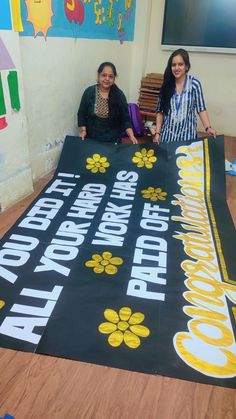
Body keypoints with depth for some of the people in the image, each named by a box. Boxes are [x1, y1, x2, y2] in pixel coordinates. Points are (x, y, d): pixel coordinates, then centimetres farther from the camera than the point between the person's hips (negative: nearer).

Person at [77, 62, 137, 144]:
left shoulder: (119, 95, -8)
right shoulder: (89, 92, -7)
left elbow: (125, 118, -5)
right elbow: (81, 114, 1)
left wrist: (131, 136, -17)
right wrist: (83, 130, -11)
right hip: (91, 138, 1)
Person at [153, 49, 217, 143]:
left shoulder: (194, 84, -4)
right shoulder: (167, 85, 3)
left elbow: (201, 109, -4)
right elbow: (160, 111, 4)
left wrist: (208, 128, -17)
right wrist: (157, 132, -3)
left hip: (187, 133, -2)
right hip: (168, 133, 2)